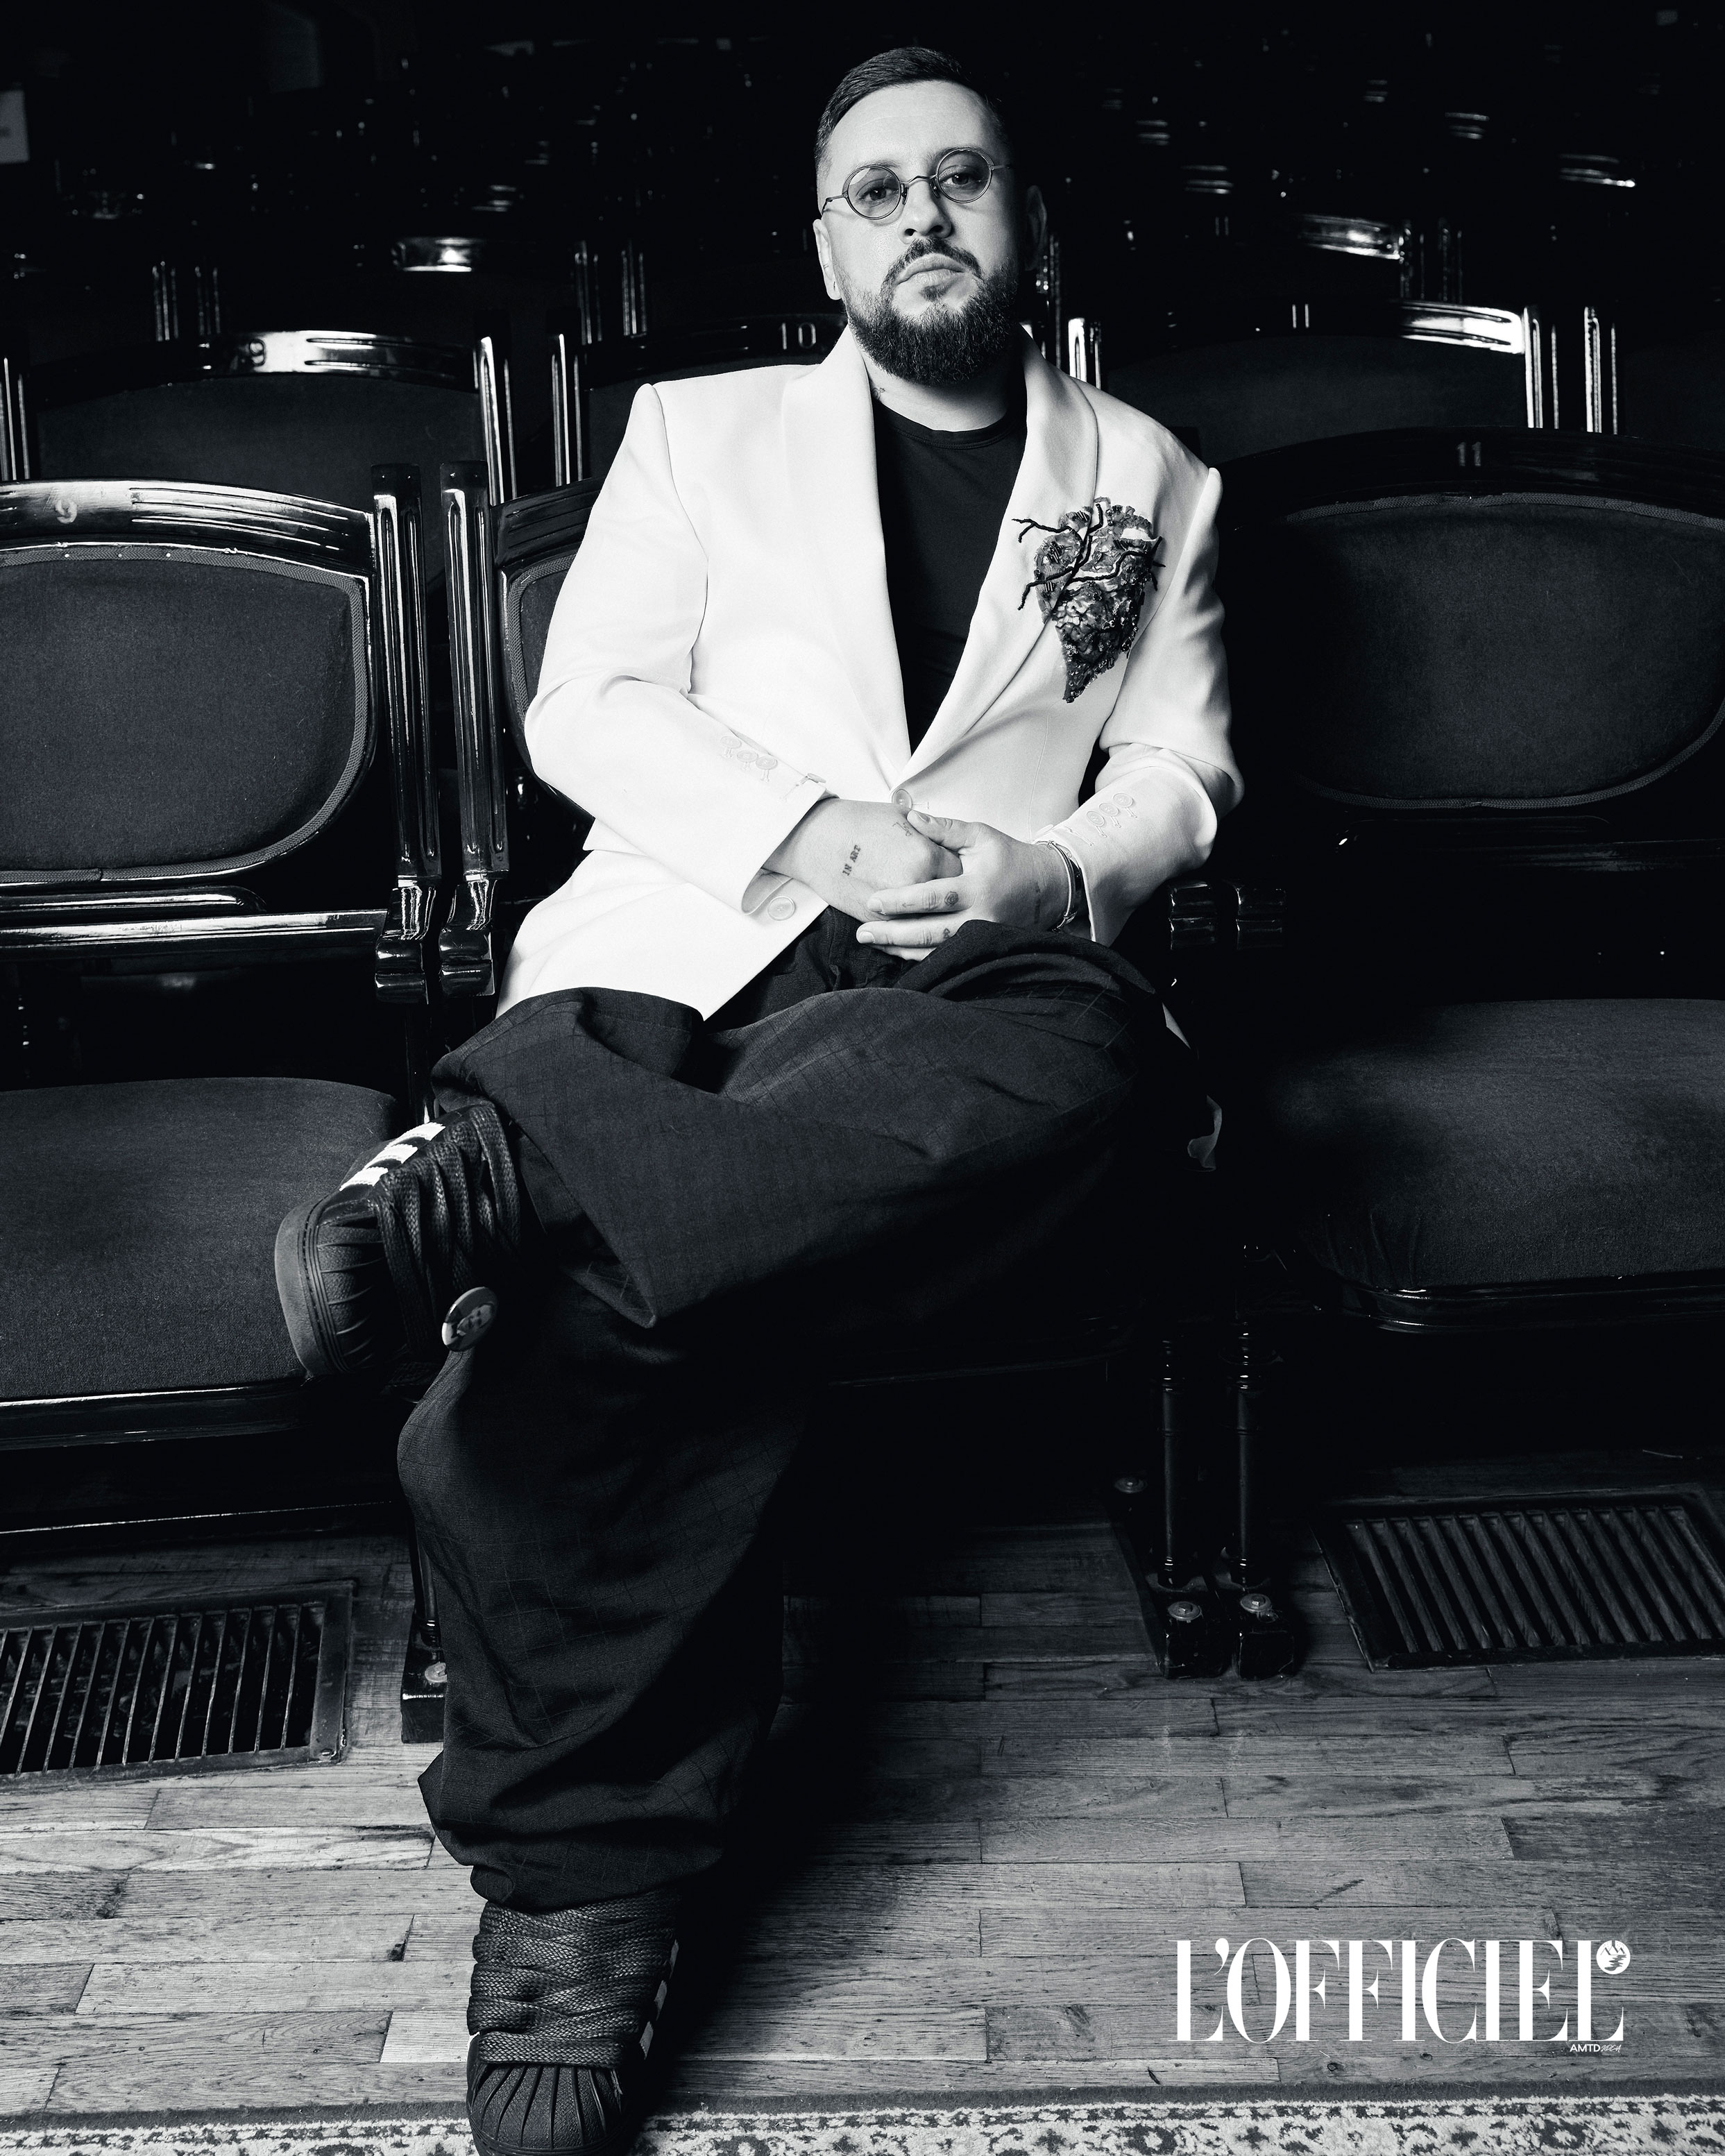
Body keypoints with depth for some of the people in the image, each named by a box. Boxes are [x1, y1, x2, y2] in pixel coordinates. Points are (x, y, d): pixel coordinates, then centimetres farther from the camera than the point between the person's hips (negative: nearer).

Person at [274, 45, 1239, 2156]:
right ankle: (578, 1895, -23)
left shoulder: (1147, 481, 24)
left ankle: (511, 1176, -42)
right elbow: (587, 710, 8)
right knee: (564, 1380, -32)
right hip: (682, 950, -1)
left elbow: (1179, 766, 17)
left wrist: (1052, 880, -7)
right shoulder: (703, 430, 20)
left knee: (1101, 1072, -40)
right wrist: (825, 838, -9)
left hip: (979, 978, 1)